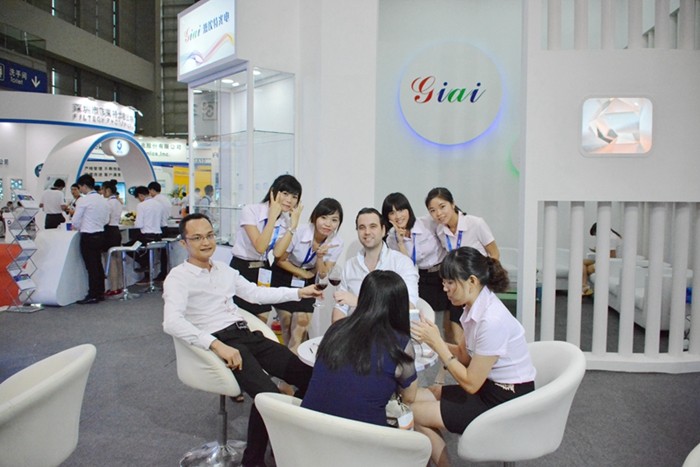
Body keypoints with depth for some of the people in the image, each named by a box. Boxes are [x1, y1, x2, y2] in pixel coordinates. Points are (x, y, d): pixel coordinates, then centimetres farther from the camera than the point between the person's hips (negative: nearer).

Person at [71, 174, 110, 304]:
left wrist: (77, 228, 11)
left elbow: (75, 221, -9)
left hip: (88, 237, -7)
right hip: (100, 235, 7)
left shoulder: (83, 200, -12)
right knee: (98, 264, 13)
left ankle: (93, 295, 3)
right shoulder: (104, 200, 8)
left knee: (91, 266, -2)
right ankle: (100, 292, 20)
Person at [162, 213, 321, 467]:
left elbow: (255, 293, 27)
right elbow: (172, 322, -20)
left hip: (248, 335, 7)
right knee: (268, 394, -28)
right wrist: (216, 345, -29)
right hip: (222, 342, -7)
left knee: (307, 375, -6)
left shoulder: (223, 269, 18)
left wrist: (298, 292, 22)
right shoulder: (178, 278, -4)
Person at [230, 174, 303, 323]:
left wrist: (294, 223, -16)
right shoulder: (250, 210, -16)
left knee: (263, 319, 4)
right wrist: (273, 215, -25)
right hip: (241, 268, -5)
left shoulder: (286, 220, 0)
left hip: (263, 271, 5)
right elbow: (260, 247, -27)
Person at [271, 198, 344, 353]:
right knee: (286, 322, 1)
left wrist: (320, 256, -29)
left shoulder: (337, 243, -18)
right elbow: (279, 259, -18)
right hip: (284, 276, -2)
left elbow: (323, 275, -12)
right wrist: (302, 273, -23)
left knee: (301, 323, -6)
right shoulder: (299, 232, -29)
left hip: (307, 281, 2)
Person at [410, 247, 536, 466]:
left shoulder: (491, 320, -28)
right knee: (418, 396, 6)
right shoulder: (477, 306, 0)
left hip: (508, 401, -9)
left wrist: (437, 343, -18)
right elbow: (464, 354, 8)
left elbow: (470, 383, -21)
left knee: (415, 413, -6)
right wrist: (431, 339, -6)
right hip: (491, 389, 9)